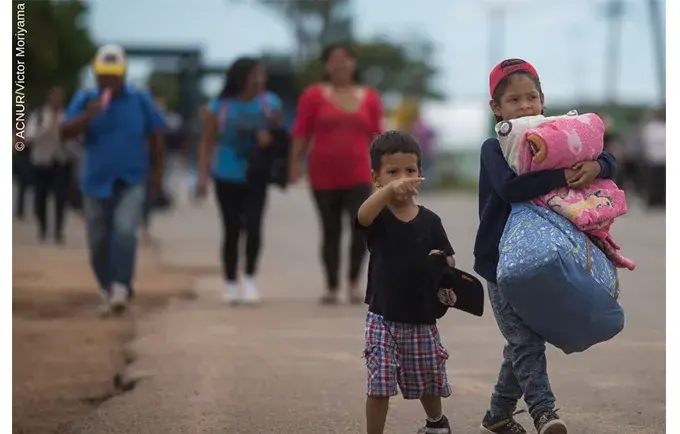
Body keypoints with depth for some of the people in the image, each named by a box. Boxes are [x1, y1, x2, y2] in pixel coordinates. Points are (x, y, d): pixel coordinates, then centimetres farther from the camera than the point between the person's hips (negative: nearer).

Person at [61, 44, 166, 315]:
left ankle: (121, 288, -19)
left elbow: (156, 136, 9)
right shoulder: (85, 99, 0)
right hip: (96, 183, 2)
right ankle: (108, 292, 22)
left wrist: (157, 171, 7)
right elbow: (66, 132, -10)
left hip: (131, 182, -2)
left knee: (125, 232, -23)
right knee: (98, 242, 6)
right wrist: (88, 116, -27)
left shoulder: (140, 100, -1)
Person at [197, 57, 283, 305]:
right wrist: (203, 176, -10)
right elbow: (207, 143, -2)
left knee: (253, 227, -12)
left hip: (256, 176, 0)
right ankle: (231, 284, 16)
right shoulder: (221, 107, -4)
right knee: (231, 231, 4)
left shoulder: (270, 104, 0)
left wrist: (269, 138, -14)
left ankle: (250, 279, 5)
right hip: (227, 177, 0)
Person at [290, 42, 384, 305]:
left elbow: (376, 136, 10)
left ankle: (354, 282, 7)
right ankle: (332, 287, 17)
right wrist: (294, 166, -4)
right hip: (324, 176, 0)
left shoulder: (369, 97, 5)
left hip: (358, 175, 1)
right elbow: (301, 134, 1)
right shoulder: (314, 95, 0)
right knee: (331, 232, 6)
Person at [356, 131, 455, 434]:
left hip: (422, 318, 3)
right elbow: (362, 216, -34)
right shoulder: (378, 216, -9)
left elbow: (449, 261, 7)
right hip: (384, 318, -3)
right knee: (379, 385, -8)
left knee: (428, 382, 19)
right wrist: (390, 189, -53)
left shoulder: (429, 221, -2)